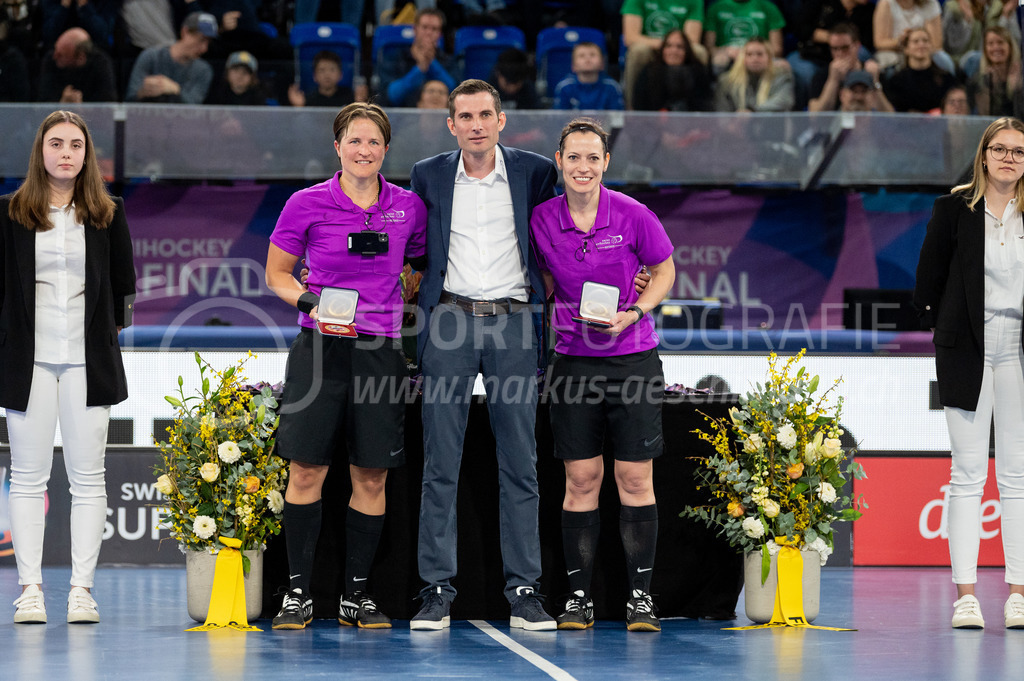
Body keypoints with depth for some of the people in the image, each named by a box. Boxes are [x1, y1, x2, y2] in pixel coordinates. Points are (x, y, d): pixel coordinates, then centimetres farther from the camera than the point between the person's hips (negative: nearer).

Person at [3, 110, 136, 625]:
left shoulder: (107, 214, 7)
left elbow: (124, 287, 13)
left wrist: (110, 330, 5)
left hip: (89, 361, 1)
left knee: (87, 477, 0)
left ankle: (82, 588, 3)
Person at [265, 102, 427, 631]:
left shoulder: (409, 206, 5)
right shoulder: (308, 204, -2)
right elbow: (276, 273, 7)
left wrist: (407, 308, 7)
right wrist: (308, 301, -10)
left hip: (382, 350, 2)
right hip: (321, 349, -2)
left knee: (371, 477, 3)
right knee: (306, 470, -3)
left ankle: (356, 595, 13)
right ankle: (298, 591, 6)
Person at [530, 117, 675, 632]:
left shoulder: (633, 215, -8)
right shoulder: (542, 220, -2)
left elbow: (665, 270, 4)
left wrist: (634, 312, -10)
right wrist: (552, 308, -1)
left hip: (633, 360, -1)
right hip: (574, 359, 1)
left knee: (636, 479, -1)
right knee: (580, 479, 2)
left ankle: (640, 594, 6)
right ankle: (579, 595, 8)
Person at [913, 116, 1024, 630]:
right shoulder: (954, 209, 1)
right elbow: (930, 273, 5)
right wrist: (933, 323, 3)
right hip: (967, 348, -1)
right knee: (968, 471, 0)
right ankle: (965, 593, 1)